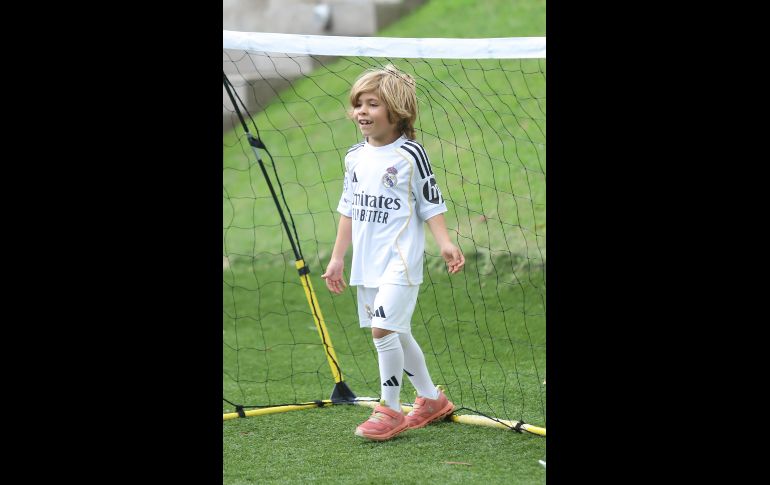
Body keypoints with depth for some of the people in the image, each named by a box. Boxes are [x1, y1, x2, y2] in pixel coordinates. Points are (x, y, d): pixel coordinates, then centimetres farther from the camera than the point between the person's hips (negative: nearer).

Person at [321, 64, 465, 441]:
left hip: (400, 261, -7)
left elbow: (431, 205, -6)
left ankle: (390, 410, -6)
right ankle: (431, 400, 29)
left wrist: (445, 243, -19)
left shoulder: (409, 155, -9)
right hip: (366, 264, 7)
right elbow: (348, 208, 16)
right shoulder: (355, 156, 9)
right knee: (397, 334, 13)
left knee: (383, 328, -17)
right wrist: (337, 258, 17)